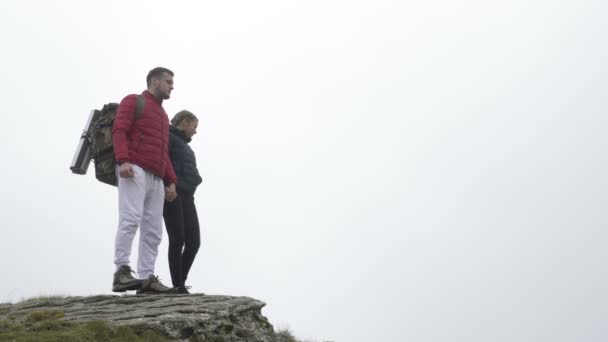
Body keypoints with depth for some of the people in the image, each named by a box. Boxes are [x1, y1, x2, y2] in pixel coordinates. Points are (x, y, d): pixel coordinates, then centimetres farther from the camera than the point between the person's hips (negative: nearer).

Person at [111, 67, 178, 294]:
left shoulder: (163, 116, 31)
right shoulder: (133, 101, 9)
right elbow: (119, 130, -5)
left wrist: (171, 181, 16)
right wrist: (123, 160, -21)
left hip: (156, 178, 8)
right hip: (134, 170, -7)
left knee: (153, 231, -2)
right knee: (131, 219, -21)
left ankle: (146, 279, -6)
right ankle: (122, 273, -25)